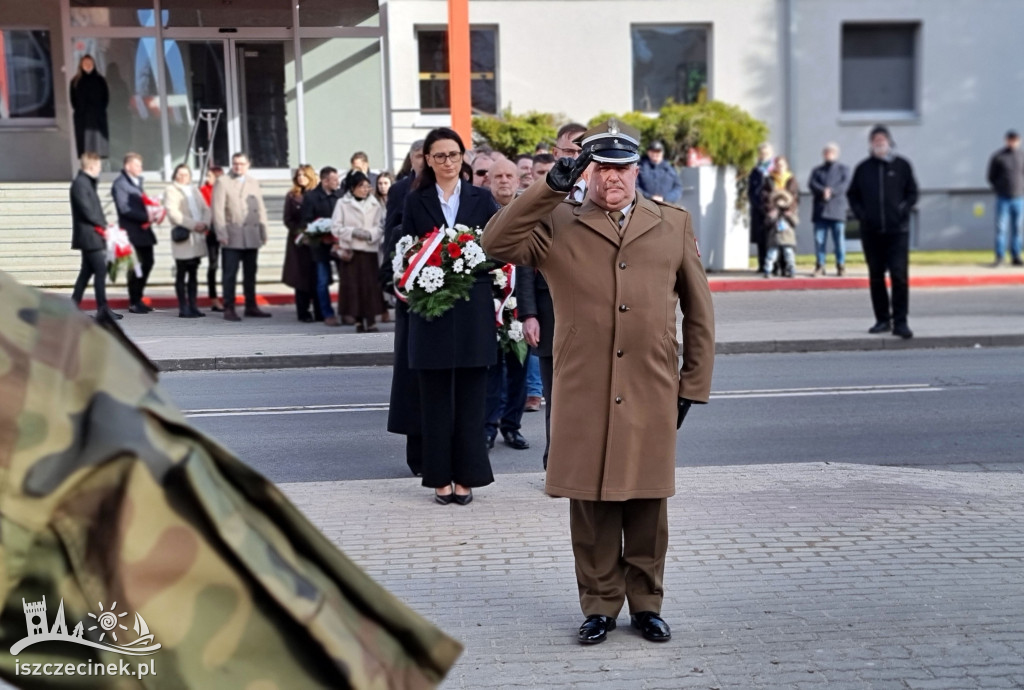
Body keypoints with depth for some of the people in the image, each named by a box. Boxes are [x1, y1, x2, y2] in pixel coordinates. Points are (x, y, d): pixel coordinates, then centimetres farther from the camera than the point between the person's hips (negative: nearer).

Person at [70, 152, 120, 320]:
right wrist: (103, 225, -11)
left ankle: (73, 305, 17)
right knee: (100, 270, -8)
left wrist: (103, 225, 7)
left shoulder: (87, 183, 17)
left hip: (90, 236, 10)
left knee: (87, 271, 13)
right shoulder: (80, 183, -14)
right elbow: (86, 211, -19)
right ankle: (102, 308, -4)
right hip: (89, 235, -10)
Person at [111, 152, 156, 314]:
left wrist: (149, 214, 3)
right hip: (132, 232, -8)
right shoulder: (120, 184, -9)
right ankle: (134, 302, 8)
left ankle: (138, 299, 21)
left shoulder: (137, 181, 19)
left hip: (143, 230, 8)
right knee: (136, 266, -3)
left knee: (147, 263, 10)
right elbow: (124, 209, -17)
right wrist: (146, 217, -20)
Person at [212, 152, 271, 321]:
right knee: (230, 274, -3)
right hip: (232, 236, -4)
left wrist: (263, 231, 8)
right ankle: (229, 309, 1)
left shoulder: (254, 182, 14)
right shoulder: (223, 182, 1)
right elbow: (218, 209, -5)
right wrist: (221, 234, -12)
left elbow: (260, 208, 14)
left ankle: (251, 306, 17)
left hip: (252, 236, 4)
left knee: (250, 273, 10)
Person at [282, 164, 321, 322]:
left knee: (317, 277, -2)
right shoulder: (292, 196, 6)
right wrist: (298, 233, -10)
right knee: (302, 277, 0)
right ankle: (303, 313, 5)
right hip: (299, 242, 0)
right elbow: (288, 220, 4)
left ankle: (320, 312, 1)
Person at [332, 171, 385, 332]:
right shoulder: (342, 204, 3)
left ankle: (371, 320, 0)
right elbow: (336, 227, 0)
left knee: (370, 284, -4)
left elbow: (381, 226, 4)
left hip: (370, 248, 1)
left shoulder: (374, 204, 7)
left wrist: (370, 234, -14)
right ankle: (358, 319, 7)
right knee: (352, 284, -2)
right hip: (350, 249, -1)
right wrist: (353, 232, -12)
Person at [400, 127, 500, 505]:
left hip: (473, 311, 0)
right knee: (435, 396, 4)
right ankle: (440, 477, 12)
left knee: (470, 395, 3)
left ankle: (466, 476, 11)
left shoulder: (481, 198, 8)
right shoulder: (416, 201, 8)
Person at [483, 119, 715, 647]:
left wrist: (695, 384, 9)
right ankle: (599, 605, 22)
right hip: (583, 398, -1)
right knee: (591, 507, 7)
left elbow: (699, 310, 13)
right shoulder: (558, 226, 5)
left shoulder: (674, 225, 11)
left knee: (647, 504, 10)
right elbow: (496, 244, -10)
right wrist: (551, 187, -13)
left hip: (652, 395, 1)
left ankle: (646, 603, 26)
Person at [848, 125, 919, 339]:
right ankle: (882, 319, 18)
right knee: (876, 276, 8)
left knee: (899, 275, -9)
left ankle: (900, 322, -5)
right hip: (871, 231, 2)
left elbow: (912, 193, 8)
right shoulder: (863, 168, 9)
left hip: (897, 231, -2)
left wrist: (903, 210, -7)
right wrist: (860, 213, -1)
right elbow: (852, 194, 14)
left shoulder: (902, 165, 5)